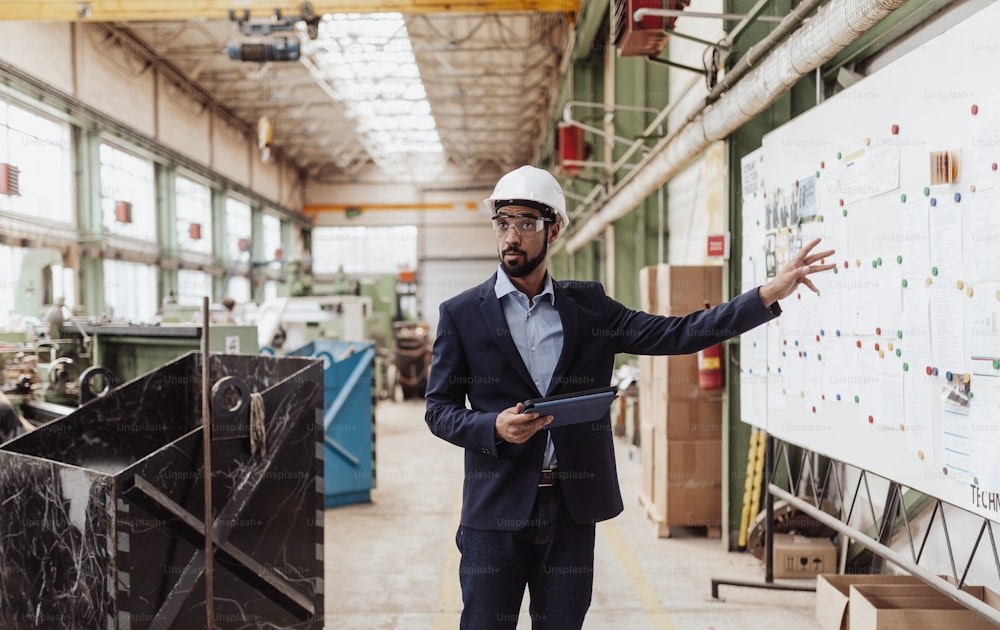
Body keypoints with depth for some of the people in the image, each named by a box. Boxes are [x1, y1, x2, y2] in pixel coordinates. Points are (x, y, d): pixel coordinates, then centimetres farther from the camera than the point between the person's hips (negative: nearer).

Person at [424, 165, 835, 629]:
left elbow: (676, 334, 1)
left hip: (572, 507, 2)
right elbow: (439, 409, 1)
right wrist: (495, 428, -19)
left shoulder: (587, 306, 6)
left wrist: (769, 294, -6)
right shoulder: (461, 314, 0)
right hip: (496, 506, -2)